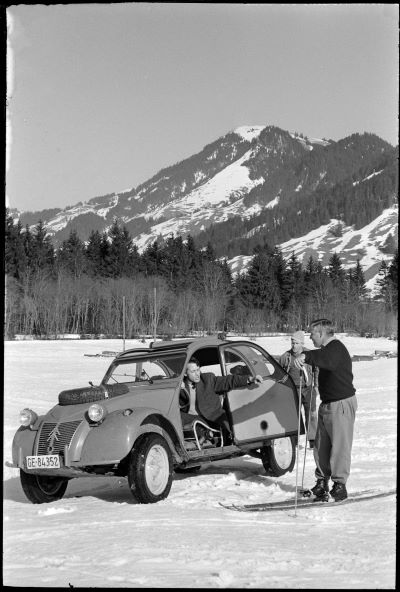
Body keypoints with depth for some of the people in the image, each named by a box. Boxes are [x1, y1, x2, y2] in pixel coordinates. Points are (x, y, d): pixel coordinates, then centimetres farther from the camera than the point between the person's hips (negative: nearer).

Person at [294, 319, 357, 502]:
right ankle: (322, 481, 19)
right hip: (327, 404, 10)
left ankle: (340, 485, -1)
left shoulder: (336, 349, -19)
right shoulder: (328, 349, 14)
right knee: (321, 445, 11)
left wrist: (306, 356, -58)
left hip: (342, 404, -10)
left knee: (339, 446, -7)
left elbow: (326, 359, -43)